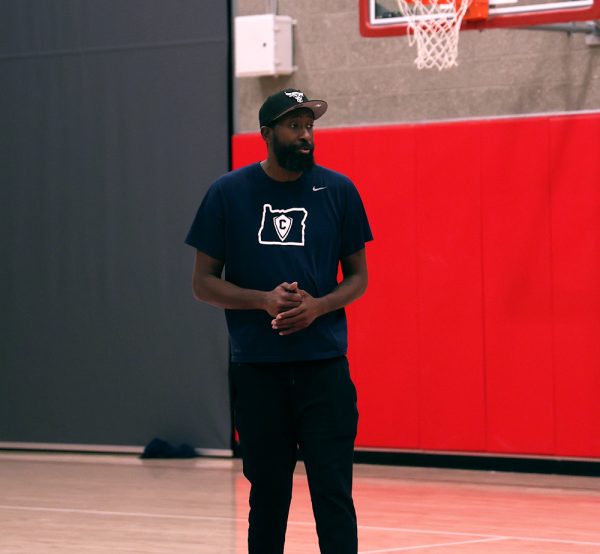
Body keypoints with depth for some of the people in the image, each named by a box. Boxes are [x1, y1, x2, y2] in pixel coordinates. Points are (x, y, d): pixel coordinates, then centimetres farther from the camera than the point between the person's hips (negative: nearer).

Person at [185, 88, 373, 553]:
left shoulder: (339, 191, 4)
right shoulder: (229, 193, 2)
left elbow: (358, 276, 9)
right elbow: (204, 283, 3)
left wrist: (317, 307, -11)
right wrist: (263, 300, -14)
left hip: (324, 363, 0)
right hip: (256, 368, 0)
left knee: (333, 492, -6)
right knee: (267, 494, 8)